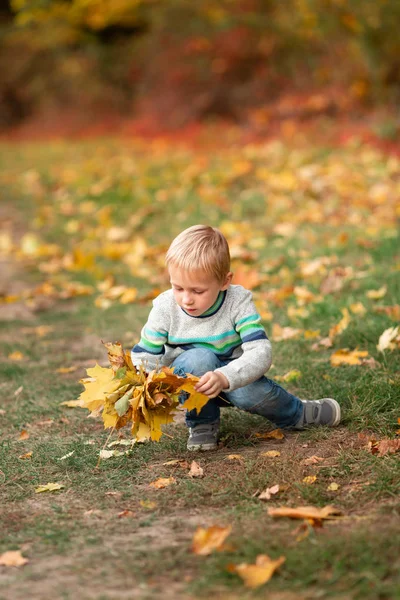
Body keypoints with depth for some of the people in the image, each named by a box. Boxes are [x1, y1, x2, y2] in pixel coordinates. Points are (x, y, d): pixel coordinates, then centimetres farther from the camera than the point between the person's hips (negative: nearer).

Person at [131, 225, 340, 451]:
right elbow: (144, 358, -12)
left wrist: (224, 378, -50)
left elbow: (261, 352, -31)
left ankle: (298, 413, 1)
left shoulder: (238, 302, -21)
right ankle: (202, 423, -11)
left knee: (250, 391, -33)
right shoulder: (165, 308, -19)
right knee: (199, 358, -34)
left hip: (233, 375, 1)